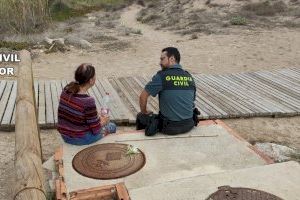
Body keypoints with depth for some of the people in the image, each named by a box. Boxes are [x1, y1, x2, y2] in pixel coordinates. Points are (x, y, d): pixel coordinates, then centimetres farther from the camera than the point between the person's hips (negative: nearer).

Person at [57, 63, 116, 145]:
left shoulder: (66, 90, -8)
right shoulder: (88, 101, -29)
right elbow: (96, 130, -20)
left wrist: (97, 117, 13)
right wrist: (103, 122, 2)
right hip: (81, 139, -7)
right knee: (112, 126, 18)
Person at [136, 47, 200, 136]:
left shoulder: (161, 76, -12)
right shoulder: (189, 77, 3)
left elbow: (143, 96, -8)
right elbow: (192, 100, 12)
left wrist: (144, 112, 9)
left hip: (170, 127, -5)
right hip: (189, 125, 5)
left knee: (141, 116, 18)